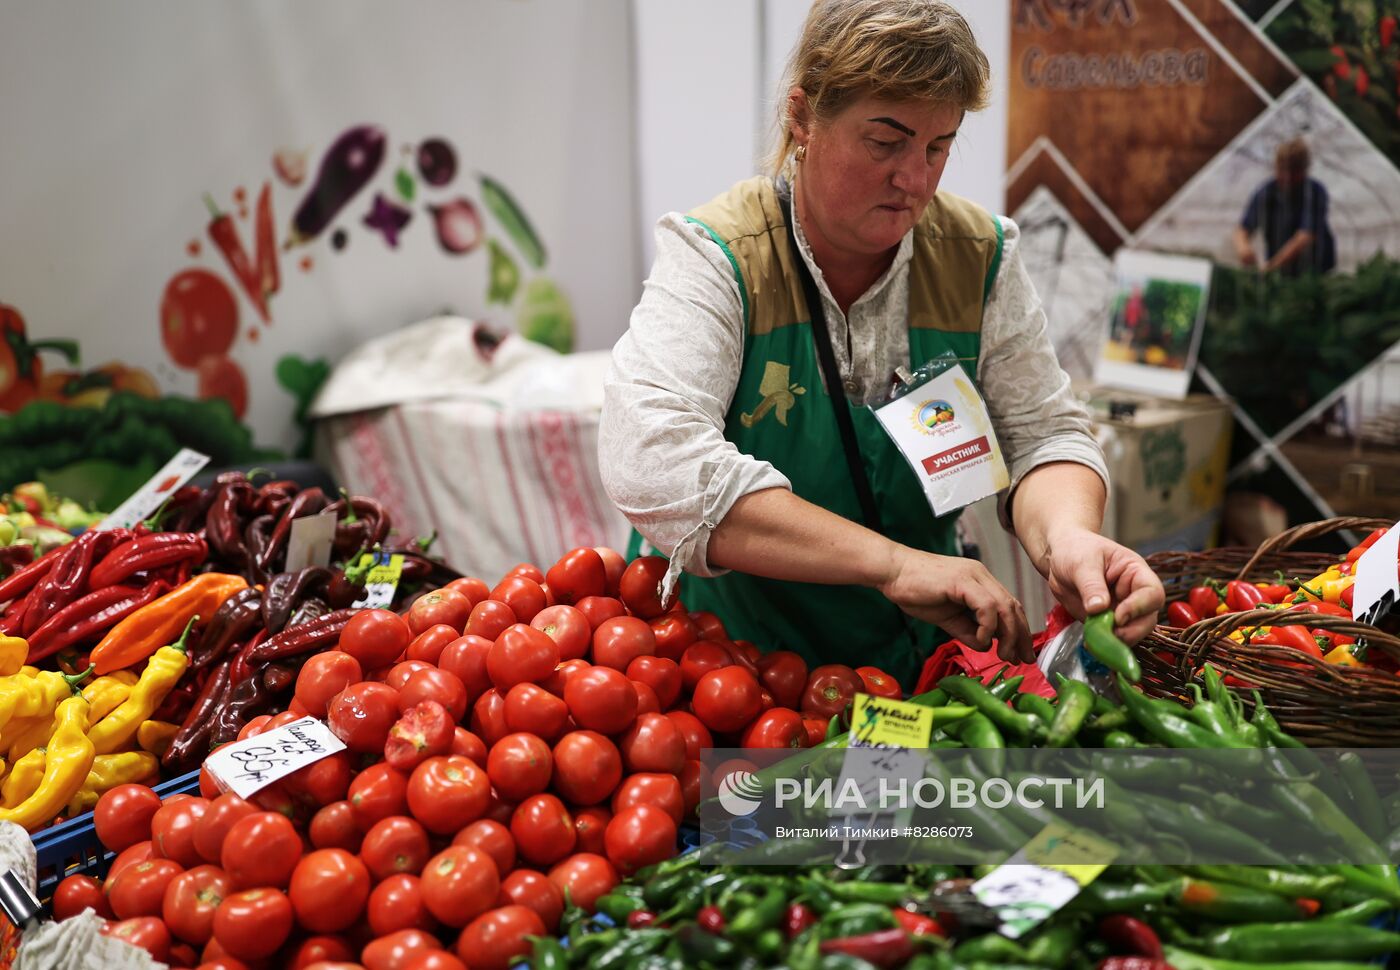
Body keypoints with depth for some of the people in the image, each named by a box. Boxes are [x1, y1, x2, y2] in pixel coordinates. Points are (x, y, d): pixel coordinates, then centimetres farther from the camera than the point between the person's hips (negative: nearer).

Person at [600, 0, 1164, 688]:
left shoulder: (980, 258, 0)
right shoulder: (714, 260, -14)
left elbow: (1041, 432, 2)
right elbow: (648, 459, -28)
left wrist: (1066, 539, -23)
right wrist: (891, 562, -31)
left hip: (917, 664, 3)